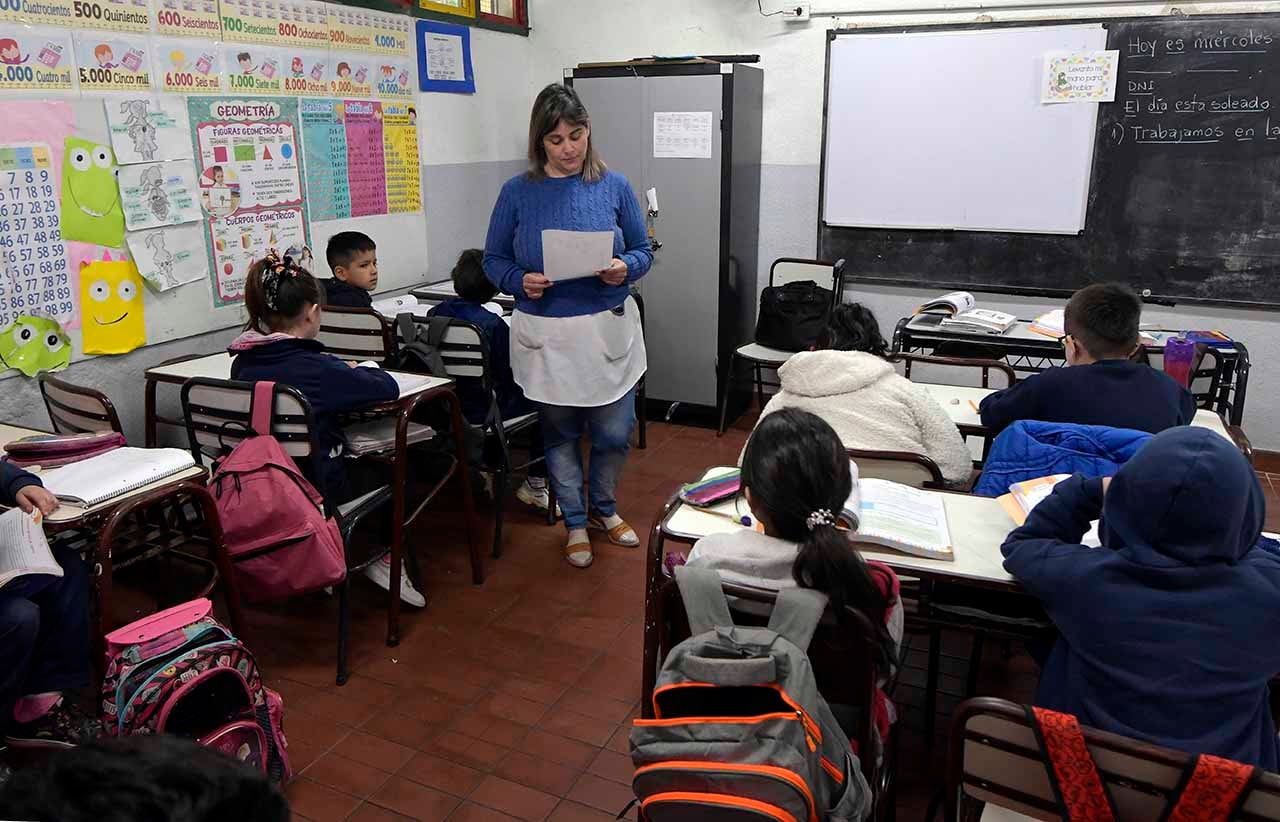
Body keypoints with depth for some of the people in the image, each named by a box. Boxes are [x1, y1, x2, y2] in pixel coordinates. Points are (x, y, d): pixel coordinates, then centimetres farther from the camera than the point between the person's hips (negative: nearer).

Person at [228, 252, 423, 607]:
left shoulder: (243, 363, -4)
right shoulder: (314, 368, -24)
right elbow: (388, 387, -17)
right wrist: (359, 371, 3)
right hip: (313, 491, -6)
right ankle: (384, 558, 22)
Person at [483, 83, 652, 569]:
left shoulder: (614, 187, 1)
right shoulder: (517, 193, 0)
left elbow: (643, 252, 7)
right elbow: (494, 260, 4)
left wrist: (625, 268, -16)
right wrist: (520, 281, -17)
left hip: (608, 329, 1)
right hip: (547, 335, 0)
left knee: (615, 433, 5)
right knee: (560, 434, 12)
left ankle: (603, 509, 34)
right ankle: (576, 524, 32)